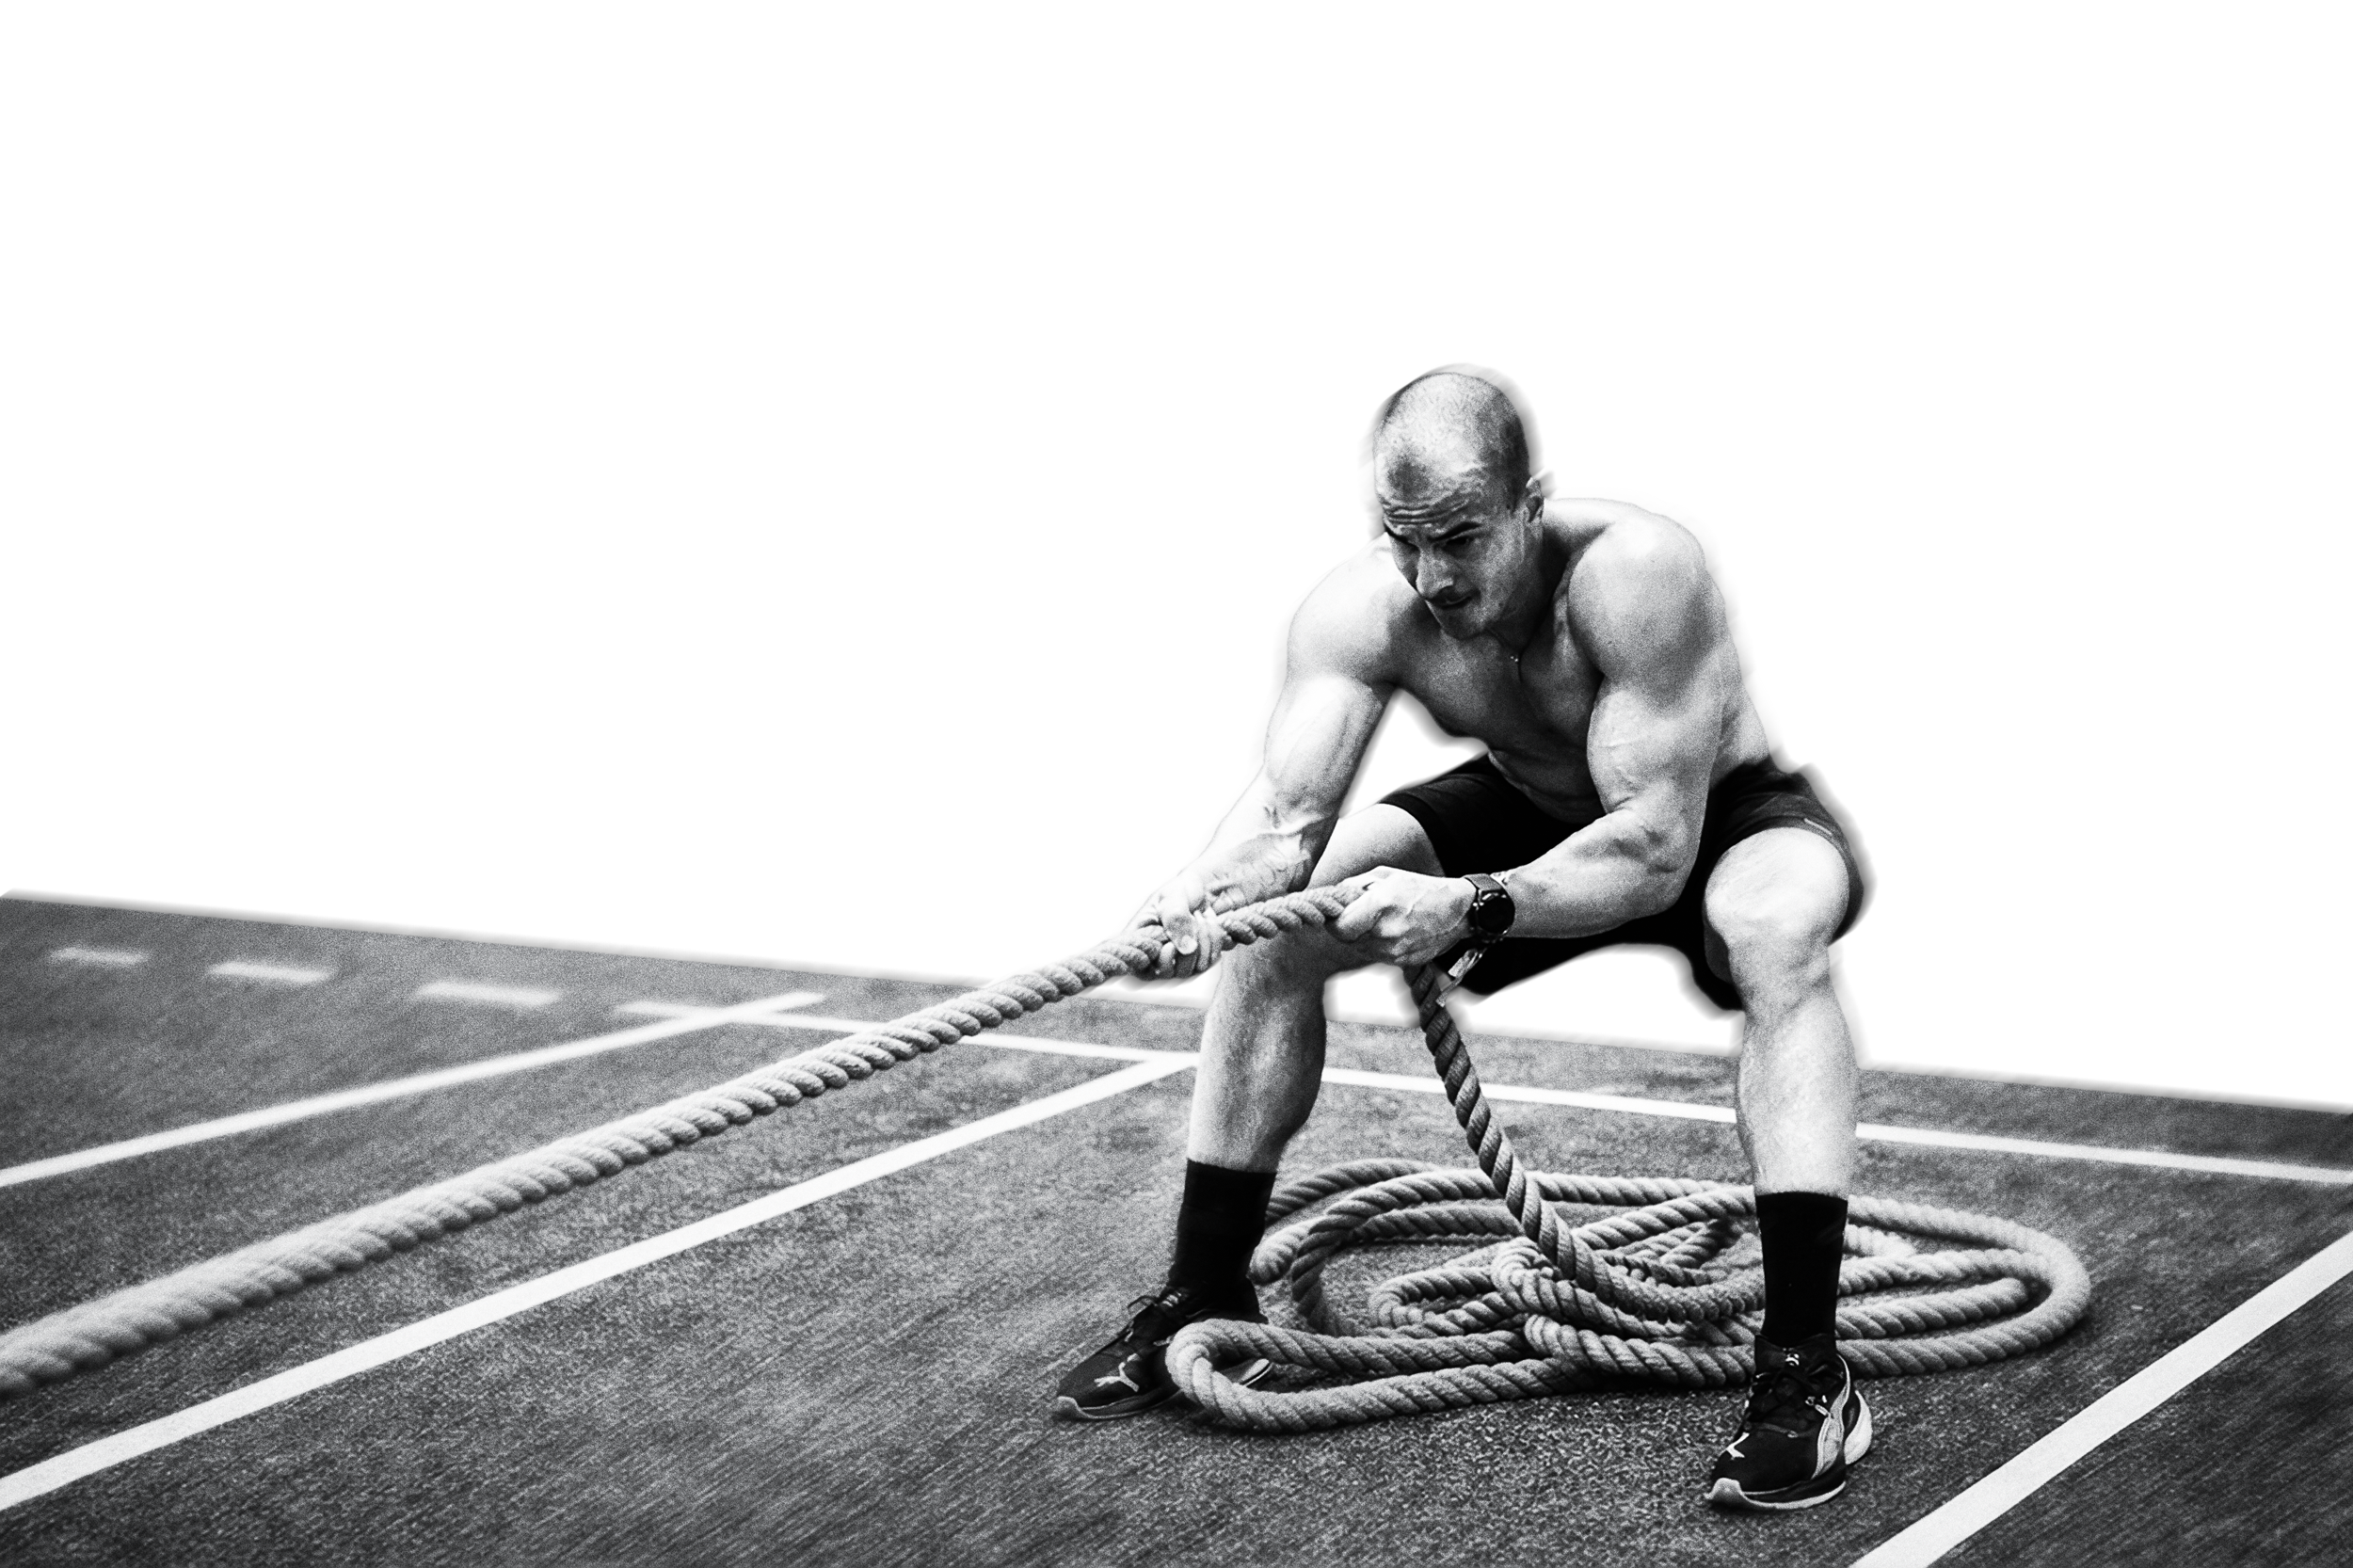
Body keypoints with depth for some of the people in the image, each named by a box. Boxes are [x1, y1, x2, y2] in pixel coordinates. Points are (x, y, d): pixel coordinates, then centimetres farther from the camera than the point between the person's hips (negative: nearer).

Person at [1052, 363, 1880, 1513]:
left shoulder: (1642, 566, -38)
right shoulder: (1355, 611, -24)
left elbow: (1655, 848, -40)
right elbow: (1280, 805, -33)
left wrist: (1468, 908, -53)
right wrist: (1192, 897, -55)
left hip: (1718, 809, -4)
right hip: (1531, 812, 5)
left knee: (1780, 925, -39)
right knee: (1275, 908, -13)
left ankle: (1804, 1371, -36)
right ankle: (1204, 1298, 0)